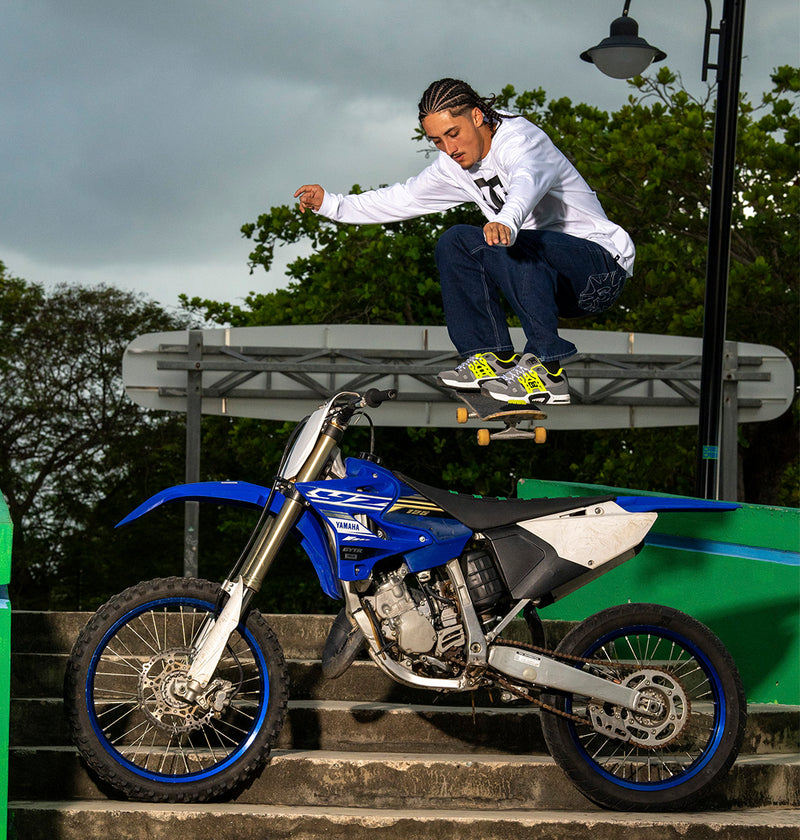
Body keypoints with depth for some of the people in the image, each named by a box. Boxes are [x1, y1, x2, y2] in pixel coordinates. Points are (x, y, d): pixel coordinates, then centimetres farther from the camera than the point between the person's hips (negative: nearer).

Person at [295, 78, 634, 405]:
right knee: (454, 242, 0)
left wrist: (507, 221, -63)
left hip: (603, 265, -8)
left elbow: (528, 179, -41)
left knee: (505, 244, -32)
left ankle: (547, 370, -31)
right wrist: (332, 204, 12)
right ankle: (494, 357, -2)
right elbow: (403, 199, 19)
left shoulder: (519, 137, -17)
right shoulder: (455, 165, 7)